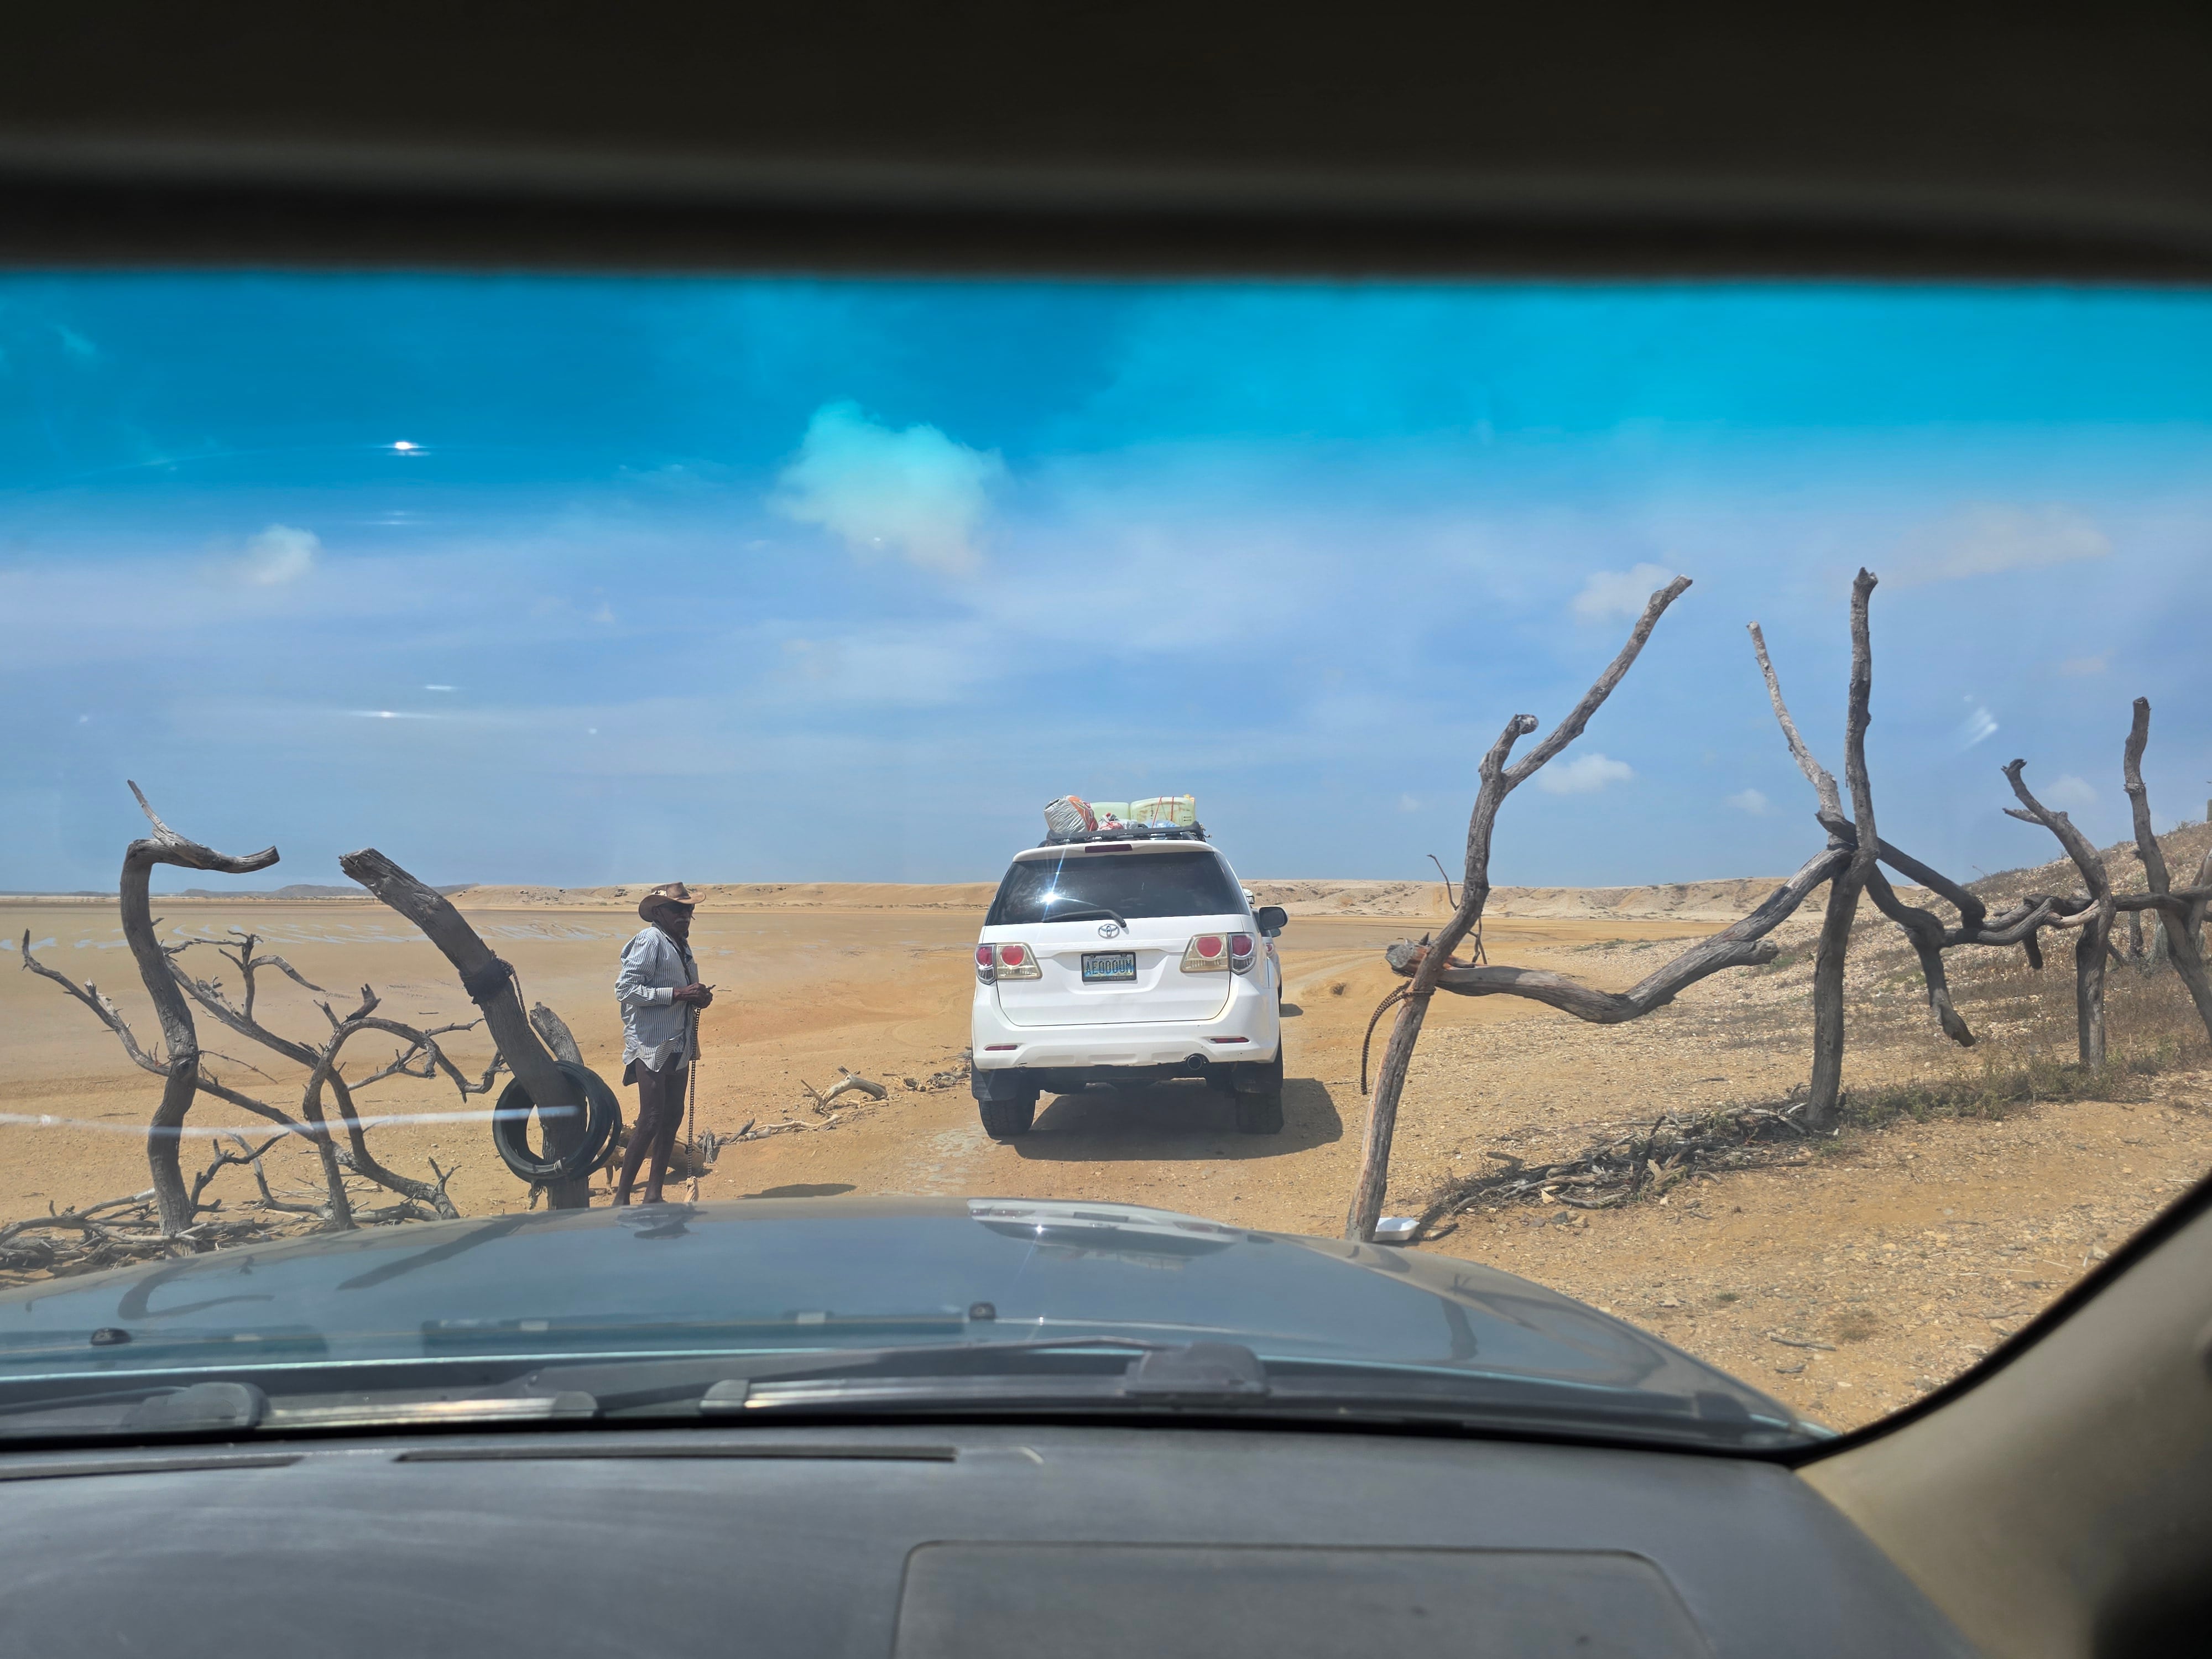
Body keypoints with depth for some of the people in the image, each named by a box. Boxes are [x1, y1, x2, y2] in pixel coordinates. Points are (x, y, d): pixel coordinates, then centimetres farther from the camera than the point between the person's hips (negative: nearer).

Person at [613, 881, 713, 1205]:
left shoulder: (681, 944, 15)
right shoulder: (649, 942, -12)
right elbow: (625, 989, -20)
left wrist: (699, 997, 5)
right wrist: (678, 994, -22)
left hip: (679, 1045, 9)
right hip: (651, 1046, -9)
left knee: (672, 1117, 8)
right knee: (651, 1119, -9)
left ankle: (653, 1195, 16)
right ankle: (622, 1197, 0)